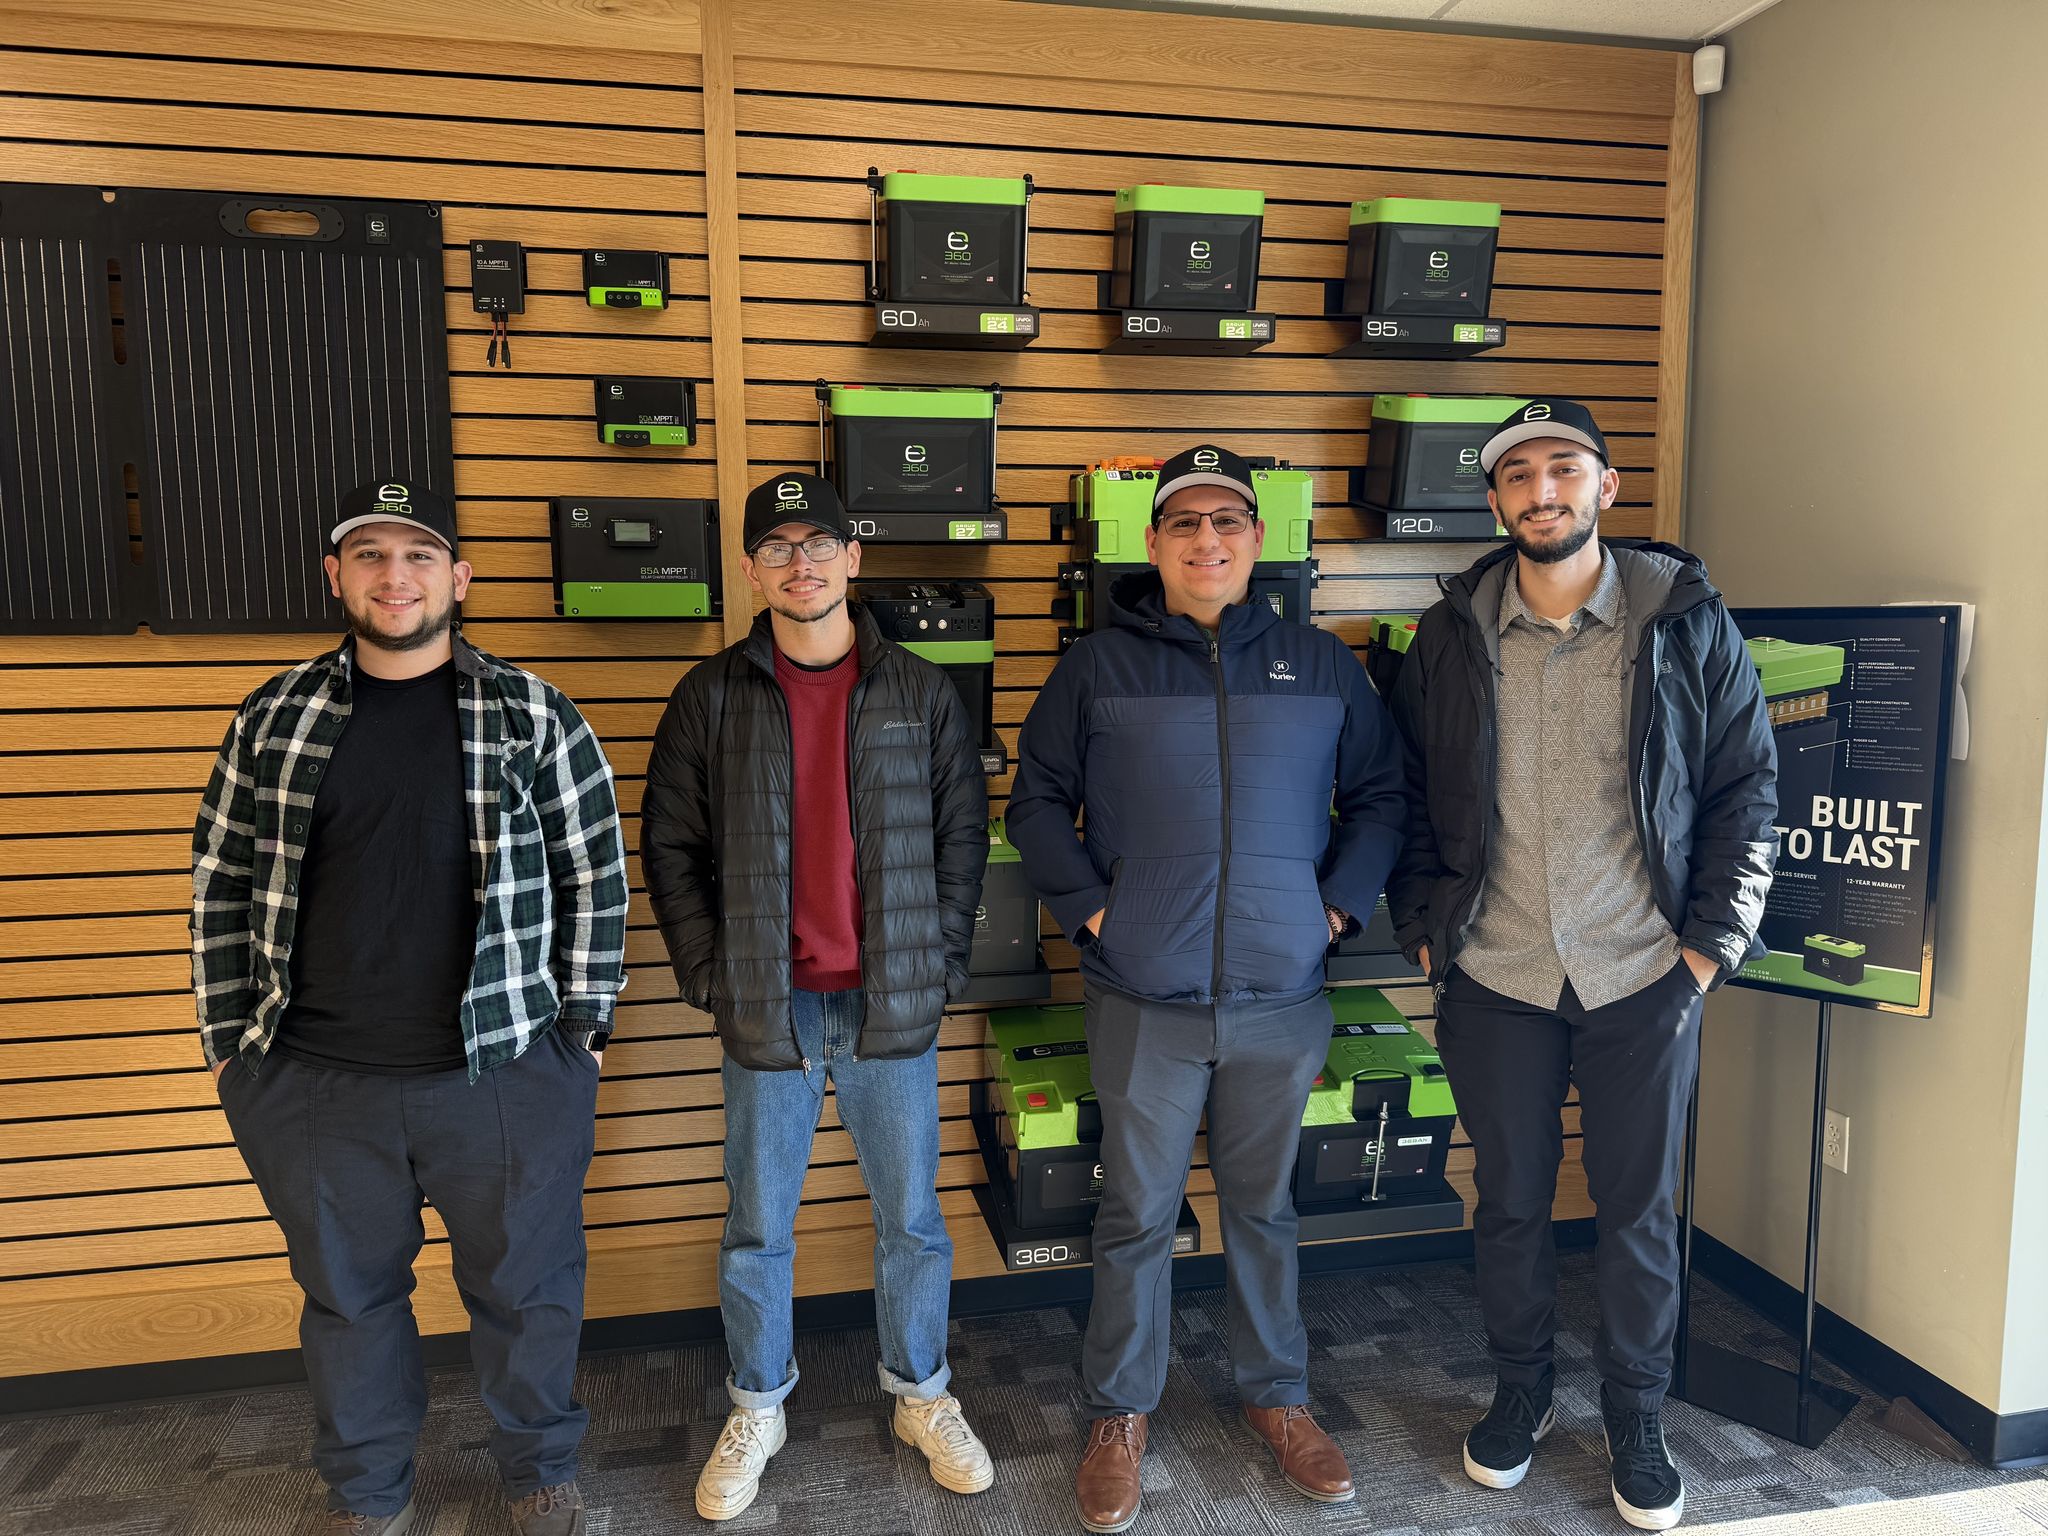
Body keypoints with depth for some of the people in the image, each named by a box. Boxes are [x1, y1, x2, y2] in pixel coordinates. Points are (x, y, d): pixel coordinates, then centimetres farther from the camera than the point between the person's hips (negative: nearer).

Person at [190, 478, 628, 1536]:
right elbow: (221, 883, 9)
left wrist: (580, 1024, -2)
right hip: (315, 1089, 2)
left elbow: (596, 873, 0)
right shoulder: (276, 719, 3)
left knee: (524, 1289, 13)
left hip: (504, 1074, -2)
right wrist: (227, 1040, 7)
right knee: (348, 1296, 19)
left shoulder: (531, 715, -3)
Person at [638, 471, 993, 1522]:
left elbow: (962, 834, 5)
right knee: (757, 1231, 13)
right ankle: (756, 1411, 34)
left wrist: (939, 964, -1)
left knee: (912, 1220, 13)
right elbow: (670, 847, 3)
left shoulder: (920, 692, 2)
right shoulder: (712, 696, 0)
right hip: (766, 1010, 0)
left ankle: (922, 1397, 34)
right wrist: (711, 978, -3)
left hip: (892, 1007, 1)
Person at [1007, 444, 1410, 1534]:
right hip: (1144, 997, -1)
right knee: (1137, 1215, 10)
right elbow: (1036, 802, 4)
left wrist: (1338, 902, 2)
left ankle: (1277, 1397, 37)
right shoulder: (1097, 667, 0)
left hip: (1282, 997, 2)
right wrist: (1088, 907, -6)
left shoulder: (1322, 666, 6)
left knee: (1264, 1206, 17)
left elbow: (1381, 796, 12)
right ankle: (1120, 1414, 29)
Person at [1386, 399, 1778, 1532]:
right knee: (1510, 1200, 14)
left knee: (1638, 1207, 11)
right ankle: (1521, 1391, 36)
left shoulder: (1687, 623, -2)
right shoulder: (1450, 637, 1)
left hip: (1645, 977, -1)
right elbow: (1406, 795, 8)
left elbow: (1746, 787, 1)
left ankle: (1636, 1416, 33)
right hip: (1495, 980, 1)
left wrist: (1713, 941, -4)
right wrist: (1426, 928, 1)